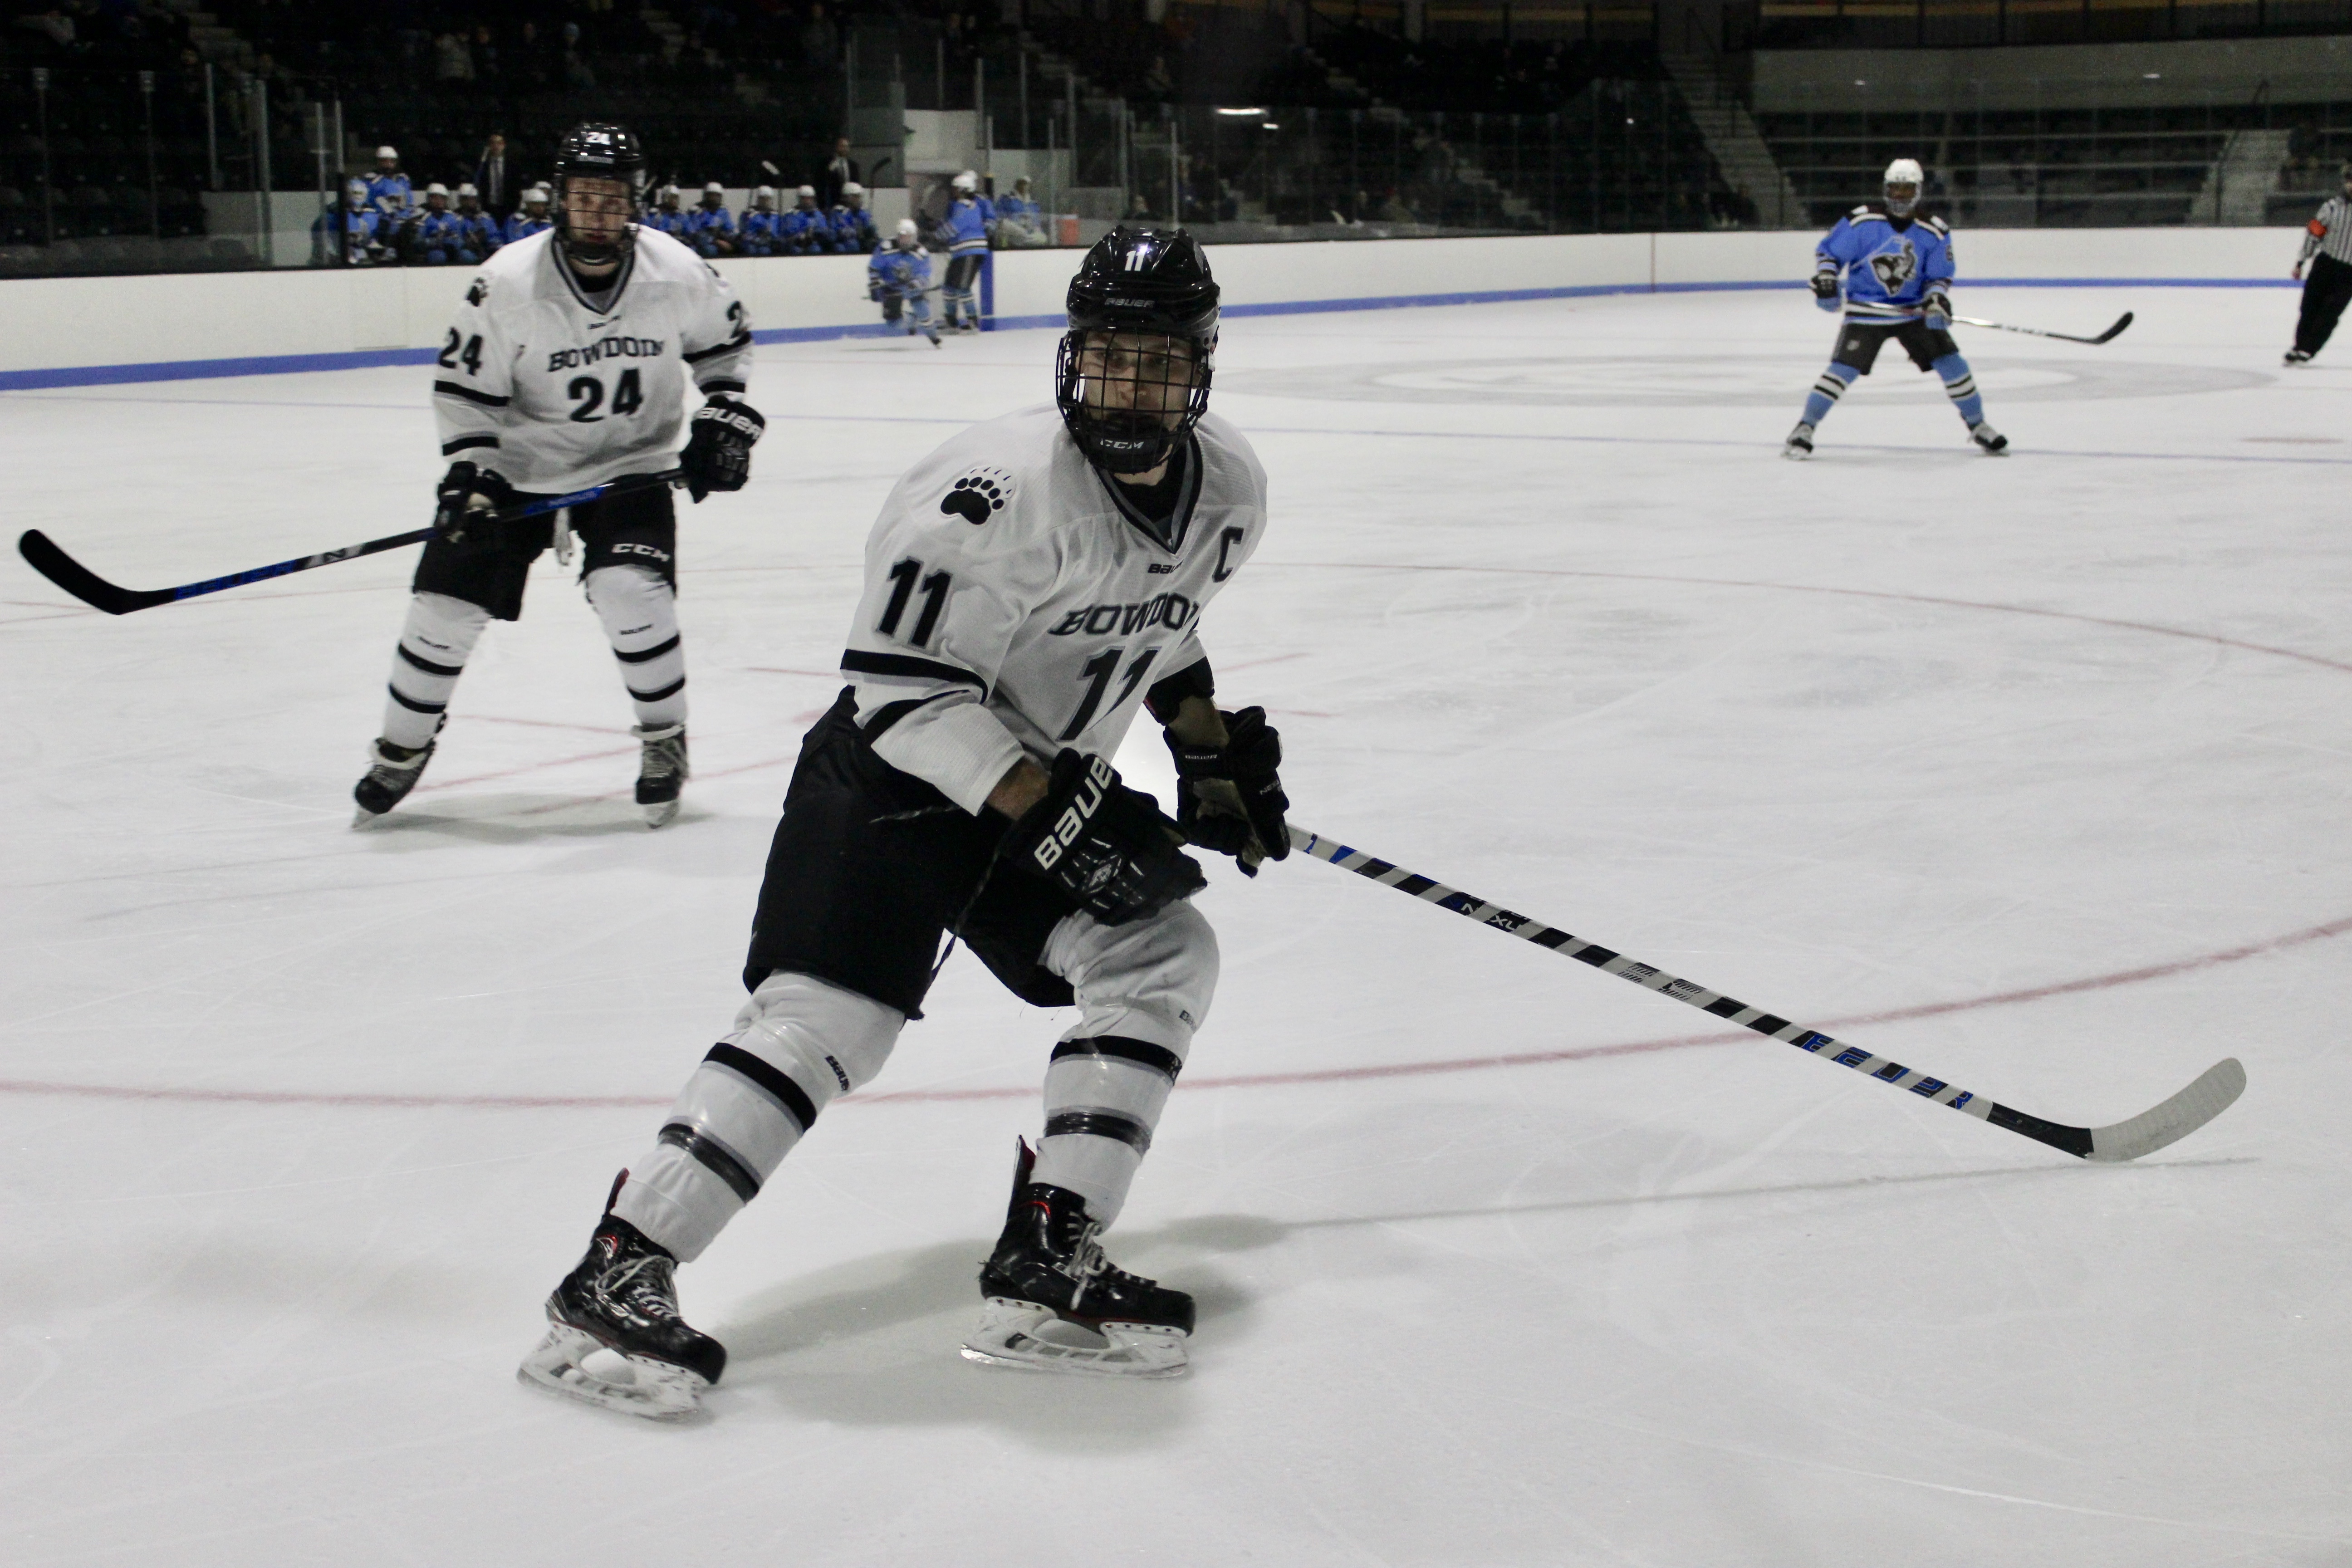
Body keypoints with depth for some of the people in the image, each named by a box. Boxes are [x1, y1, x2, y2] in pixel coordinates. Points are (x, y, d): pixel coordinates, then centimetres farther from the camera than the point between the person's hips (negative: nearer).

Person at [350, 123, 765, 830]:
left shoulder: (678, 274, -15)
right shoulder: (509, 281, -20)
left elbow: (727, 345, 5)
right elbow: (464, 386, -11)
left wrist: (725, 419, -5)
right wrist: (470, 468, -21)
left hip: (629, 463, 0)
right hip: (518, 465, 0)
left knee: (633, 593, -23)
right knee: (446, 604, -1)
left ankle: (665, 739, 2)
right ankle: (401, 750, 22)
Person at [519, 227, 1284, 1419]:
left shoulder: (1228, 486, -1)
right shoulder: (996, 492, -27)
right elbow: (905, 695, -26)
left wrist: (1212, 750, 13)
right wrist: (1056, 817, -27)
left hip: (1053, 783, 8)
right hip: (895, 773, -8)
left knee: (1164, 957, -5)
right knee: (827, 1017, -19)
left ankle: (1043, 1274, -1)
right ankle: (613, 1279, -15)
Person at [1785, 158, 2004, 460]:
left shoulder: (1934, 232, -3)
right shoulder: (1861, 221, -11)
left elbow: (1940, 276, 3)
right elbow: (1829, 252, -2)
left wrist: (1936, 299, -16)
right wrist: (1825, 280, -18)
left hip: (1914, 311, 3)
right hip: (1865, 312, -3)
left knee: (1950, 362, -2)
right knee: (1842, 369, -16)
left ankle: (1978, 426, 15)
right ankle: (1804, 429, -5)